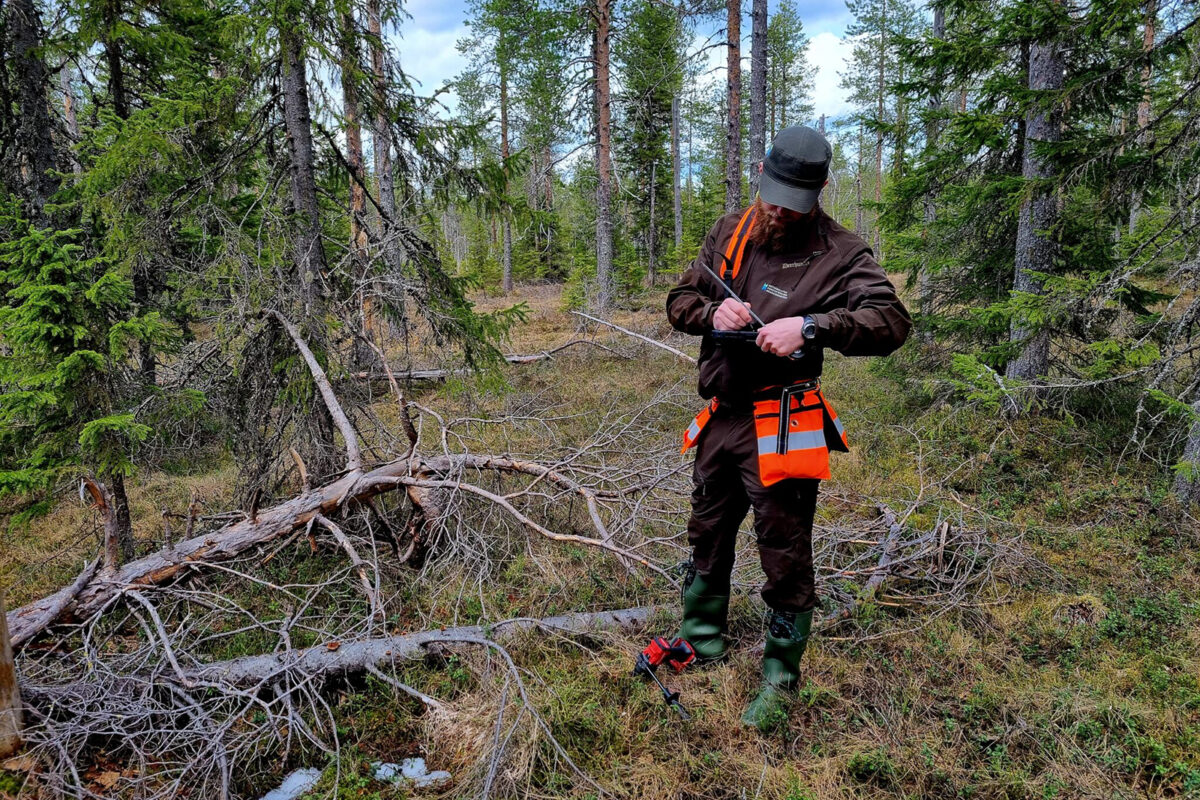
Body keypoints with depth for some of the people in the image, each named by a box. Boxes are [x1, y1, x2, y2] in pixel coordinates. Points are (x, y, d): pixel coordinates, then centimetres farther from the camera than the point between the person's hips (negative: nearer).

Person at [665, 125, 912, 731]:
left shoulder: (838, 252, -8)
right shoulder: (729, 232, 8)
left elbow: (891, 321, -19)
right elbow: (679, 300, 11)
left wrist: (810, 326, -32)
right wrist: (712, 312, -12)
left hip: (779, 430, -5)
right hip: (720, 418, 6)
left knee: (785, 557, 4)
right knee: (707, 536, 21)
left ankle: (779, 679, 22)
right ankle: (701, 633, 44)